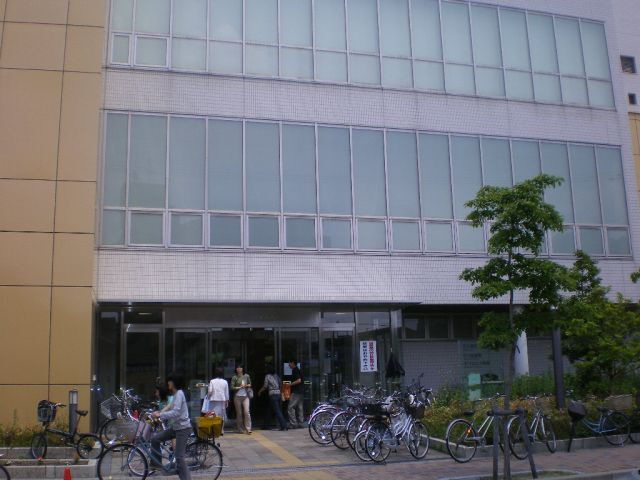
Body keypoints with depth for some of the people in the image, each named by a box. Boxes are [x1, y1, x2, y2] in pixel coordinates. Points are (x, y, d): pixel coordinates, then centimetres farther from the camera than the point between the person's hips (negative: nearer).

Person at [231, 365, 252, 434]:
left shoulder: (246, 376, 6)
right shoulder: (234, 378, -1)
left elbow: (250, 384, 16)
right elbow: (232, 387, -5)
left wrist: (247, 385, -4)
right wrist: (240, 387, -14)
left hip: (245, 396, 1)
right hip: (237, 397, -1)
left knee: (247, 412, -11)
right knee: (239, 413, 4)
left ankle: (248, 428, -9)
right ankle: (240, 429, 14)